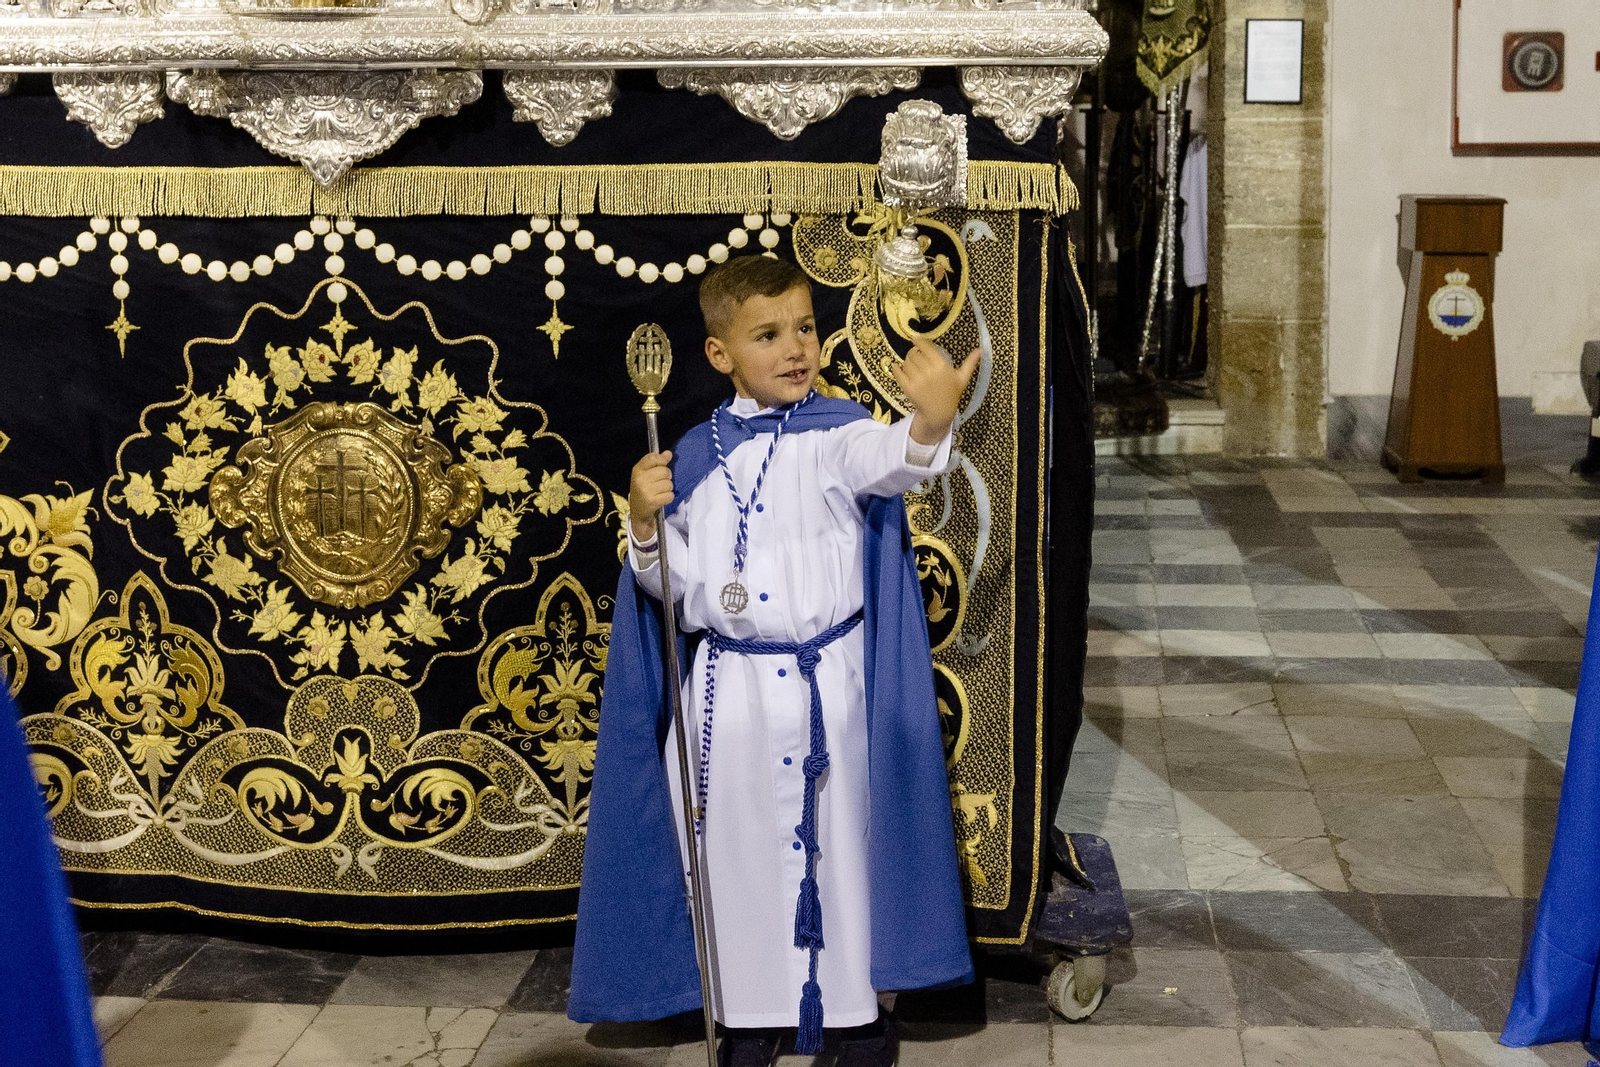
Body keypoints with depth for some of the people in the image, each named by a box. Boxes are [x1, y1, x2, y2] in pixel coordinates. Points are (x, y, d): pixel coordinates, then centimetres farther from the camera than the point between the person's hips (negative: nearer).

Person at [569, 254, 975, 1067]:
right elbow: (674, 582, 7)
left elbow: (889, 460, -30)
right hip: (730, 687, 2)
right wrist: (645, 523, -12)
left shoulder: (835, 433, -6)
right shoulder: (696, 456, 2)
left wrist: (931, 422, -51)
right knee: (740, 846, 12)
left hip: (829, 682, -2)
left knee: (844, 839, 9)